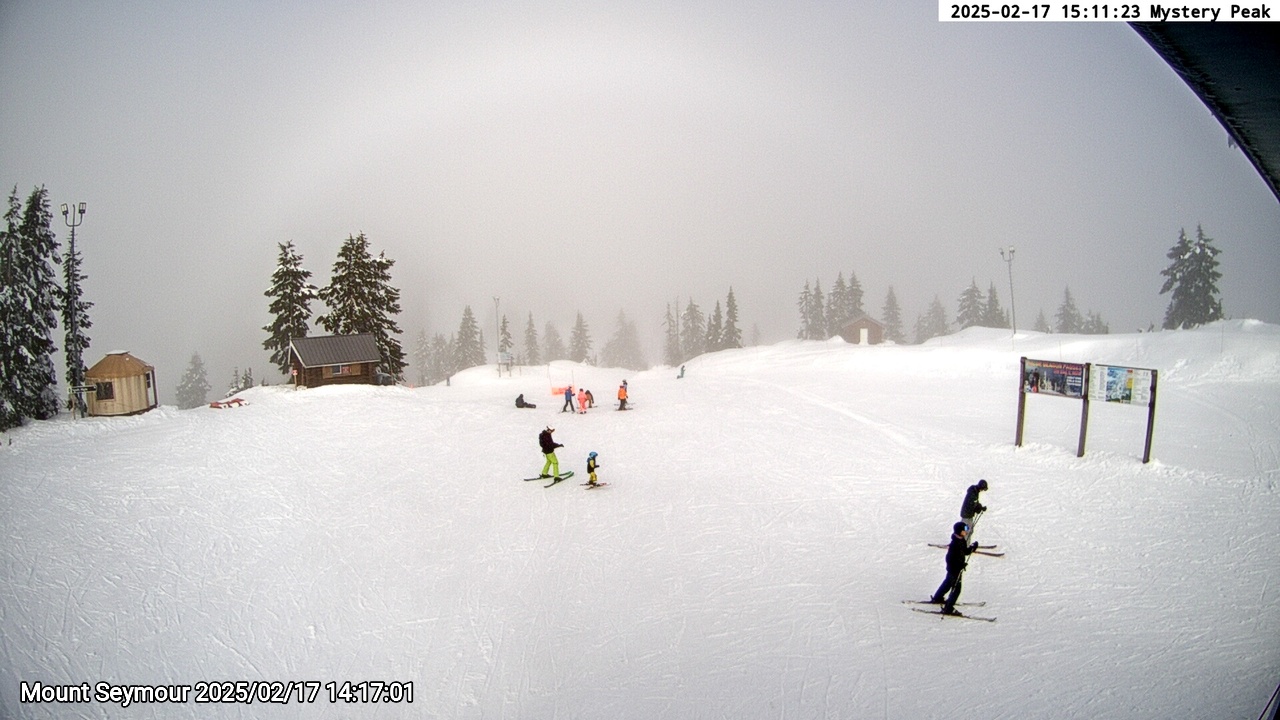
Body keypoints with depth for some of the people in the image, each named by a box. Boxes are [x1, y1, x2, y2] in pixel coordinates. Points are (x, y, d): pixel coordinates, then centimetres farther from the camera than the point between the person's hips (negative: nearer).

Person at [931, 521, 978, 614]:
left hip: (958, 568, 10)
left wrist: (972, 547, -8)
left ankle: (937, 598, 46)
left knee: (948, 582, 27)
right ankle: (948, 609, 7)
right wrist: (961, 565, -33)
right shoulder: (955, 544, -30)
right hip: (954, 569, -10)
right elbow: (950, 559, -30)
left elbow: (965, 551, 9)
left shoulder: (962, 541, -1)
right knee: (956, 589, -2)